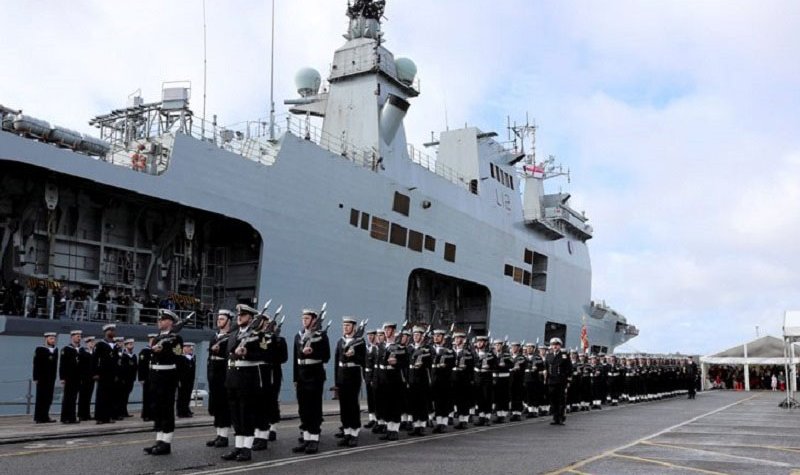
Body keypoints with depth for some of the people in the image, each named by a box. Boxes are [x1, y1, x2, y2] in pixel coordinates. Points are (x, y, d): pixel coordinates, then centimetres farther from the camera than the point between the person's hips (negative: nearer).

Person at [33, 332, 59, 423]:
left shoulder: (55, 350, 11)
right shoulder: (40, 349, -3)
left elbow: (55, 364, 12)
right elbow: (36, 364, -6)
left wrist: (54, 377, 8)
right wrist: (35, 378, -11)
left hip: (51, 378, 5)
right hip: (42, 378, -5)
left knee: (49, 398, 4)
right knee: (41, 398, -1)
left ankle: (45, 416, 9)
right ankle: (38, 418, 3)